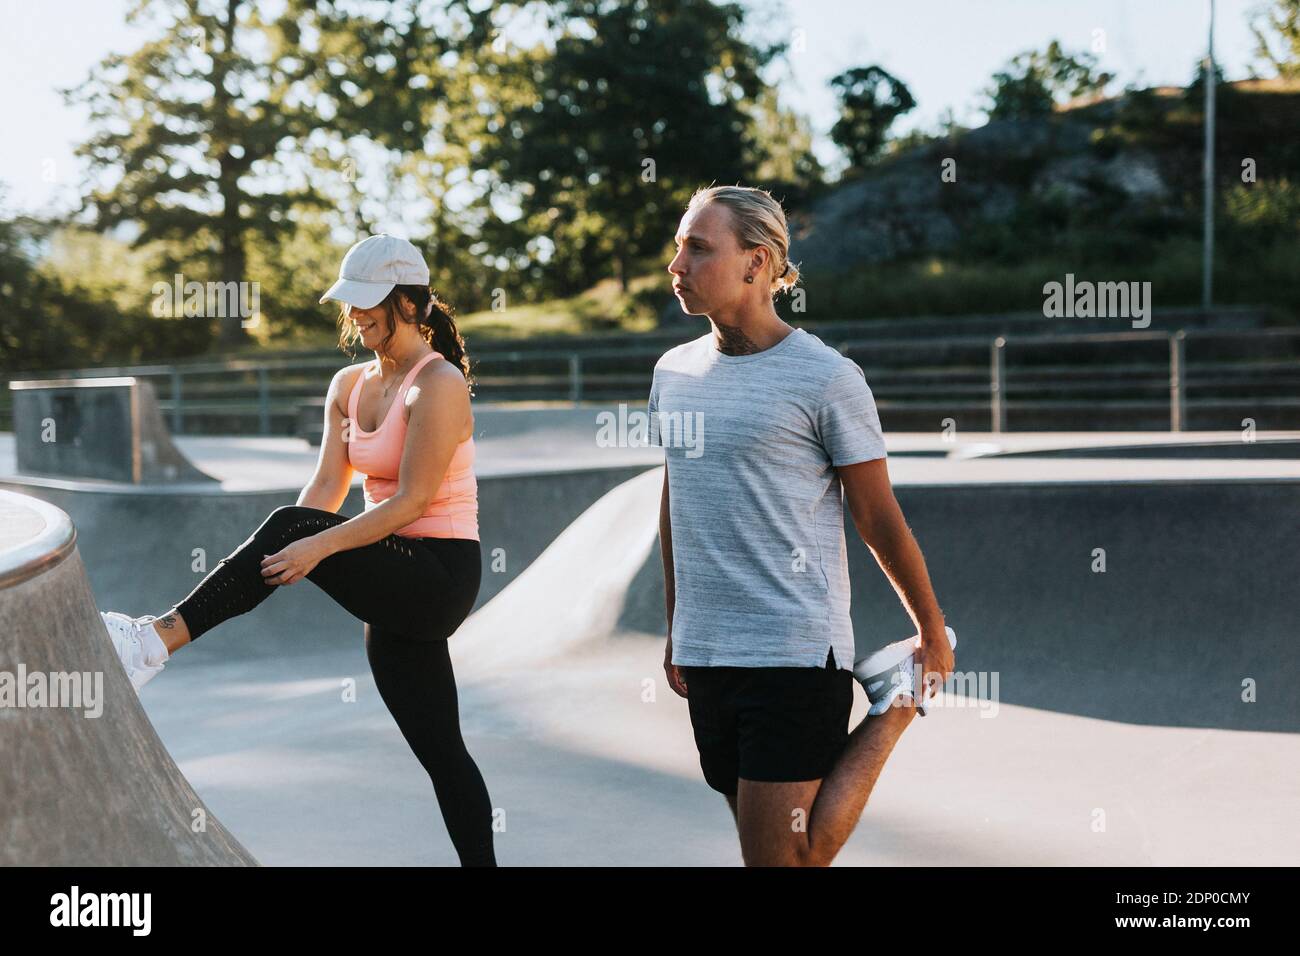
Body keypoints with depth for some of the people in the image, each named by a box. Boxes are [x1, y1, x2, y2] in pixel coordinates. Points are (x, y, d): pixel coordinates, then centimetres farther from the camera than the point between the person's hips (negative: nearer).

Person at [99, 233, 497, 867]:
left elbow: (411, 501, -18)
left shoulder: (438, 384, -12)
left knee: (294, 527, -25)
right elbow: (326, 489, 6)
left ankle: (161, 637, -25)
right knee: (440, 752, 9)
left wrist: (317, 545, -26)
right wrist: (265, 565, -9)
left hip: (440, 576, -8)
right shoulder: (349, 386, 13)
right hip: (396, 588, 8)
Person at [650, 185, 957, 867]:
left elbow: (878, 517, -4)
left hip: (795, 656, -6)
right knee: (762, 845, 8)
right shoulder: (673, 372, 9)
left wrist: (933, 634, 3)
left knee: (785, 858, -8)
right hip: (705, 656, 6)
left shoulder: (825, 377, -9)